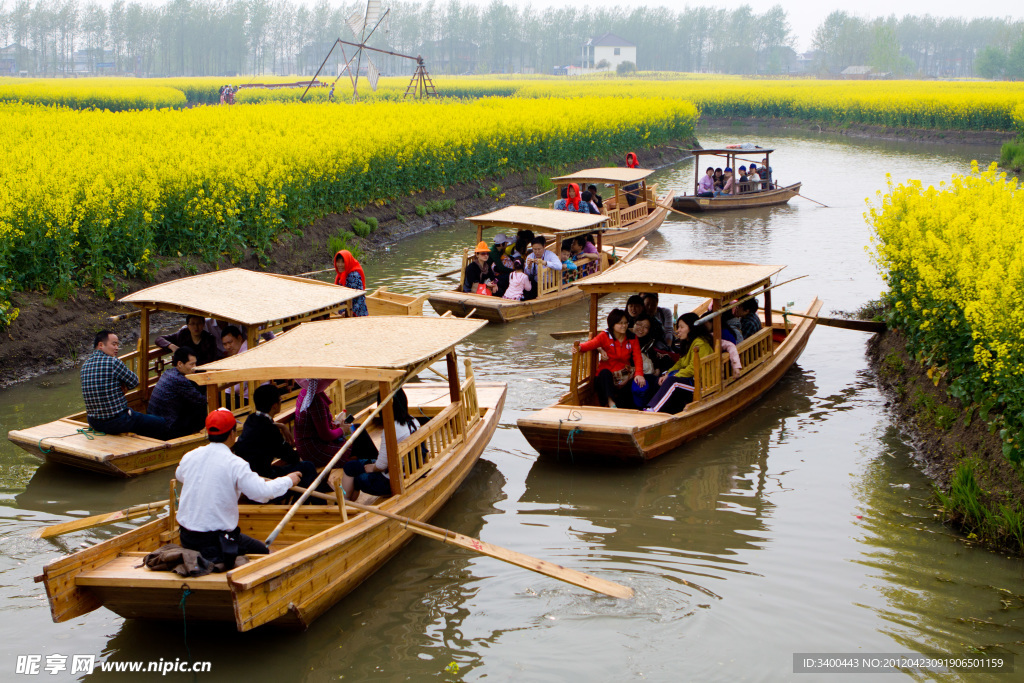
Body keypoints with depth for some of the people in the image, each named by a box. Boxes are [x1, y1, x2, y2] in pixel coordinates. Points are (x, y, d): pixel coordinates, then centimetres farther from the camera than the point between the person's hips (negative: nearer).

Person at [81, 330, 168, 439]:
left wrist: (120, 386, -3)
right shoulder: (113, 362, -19)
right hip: (116, 423, -9)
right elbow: (134, 382, -7)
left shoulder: (85, 365, 5)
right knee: (161, 424, 5)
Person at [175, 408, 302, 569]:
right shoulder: (235, 464, -16)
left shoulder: (189, 457, 2)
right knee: (263, 552, 7)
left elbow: (179, 475, 24)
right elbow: (262, 492, -17)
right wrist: (288, 481, 0)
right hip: (215, 540, -7)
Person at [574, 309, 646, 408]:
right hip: (606, 377, -2)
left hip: (624, 374, 2)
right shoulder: (605, 336, -1)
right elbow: (591, 344, -19)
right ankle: (611, 403, -38)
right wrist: (579, 347, -44)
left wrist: (639, 374, -25)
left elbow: (637, 358, -5)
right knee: (604, 373, -36)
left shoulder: (632, 338, 6)